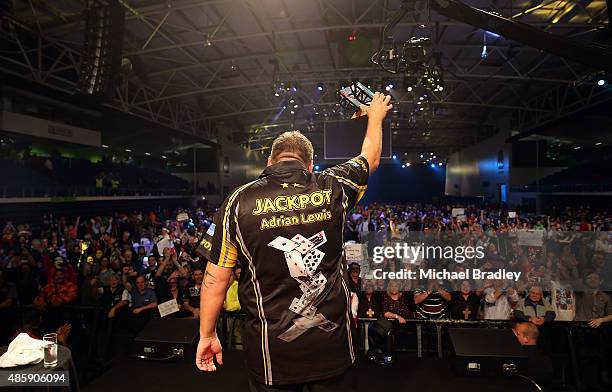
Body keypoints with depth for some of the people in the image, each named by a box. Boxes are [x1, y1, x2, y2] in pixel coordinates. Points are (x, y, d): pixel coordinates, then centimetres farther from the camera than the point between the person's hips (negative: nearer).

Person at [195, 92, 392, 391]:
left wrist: (207, 335, 7)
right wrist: (376, 116, 32)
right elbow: (371, 158, 14)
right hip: (333, 343, 2)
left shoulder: (239, 201, -10)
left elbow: (215, 279, -7)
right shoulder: (332, 188, -6)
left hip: (271, 352, -1)